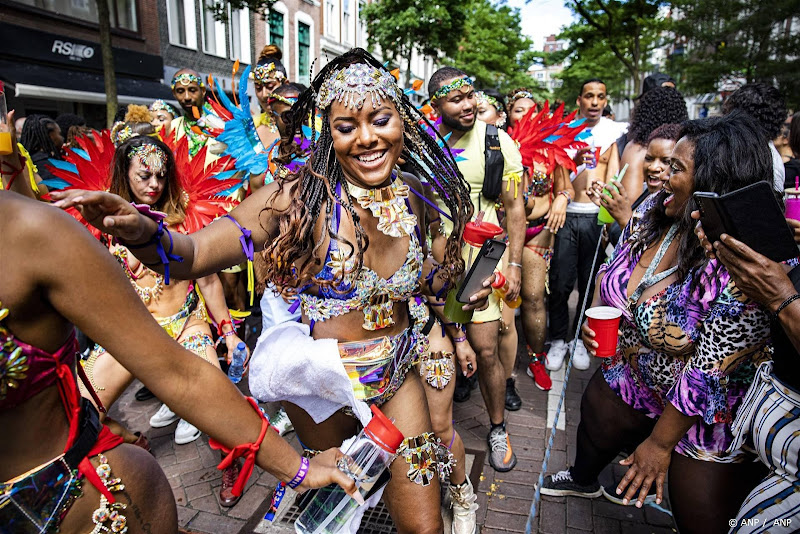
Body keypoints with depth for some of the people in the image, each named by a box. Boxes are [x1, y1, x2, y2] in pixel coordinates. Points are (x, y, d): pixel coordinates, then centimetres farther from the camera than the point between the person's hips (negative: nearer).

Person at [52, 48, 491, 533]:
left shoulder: (411, 197, -7)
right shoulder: (302, 197, -21)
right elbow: (198, 251, -29)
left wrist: (459, 292, 1)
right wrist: (147, 236, -46)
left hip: (398, 374, 3)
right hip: (322, 381, -2)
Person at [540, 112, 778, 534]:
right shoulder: (653, 211, -12)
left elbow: (709, 376, -29)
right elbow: (613, 265, 7)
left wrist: (660, 443, -19)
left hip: (705, 419, -7)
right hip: (629, 377, 7)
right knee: (593, 436, 28)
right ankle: (582, 481, 62)